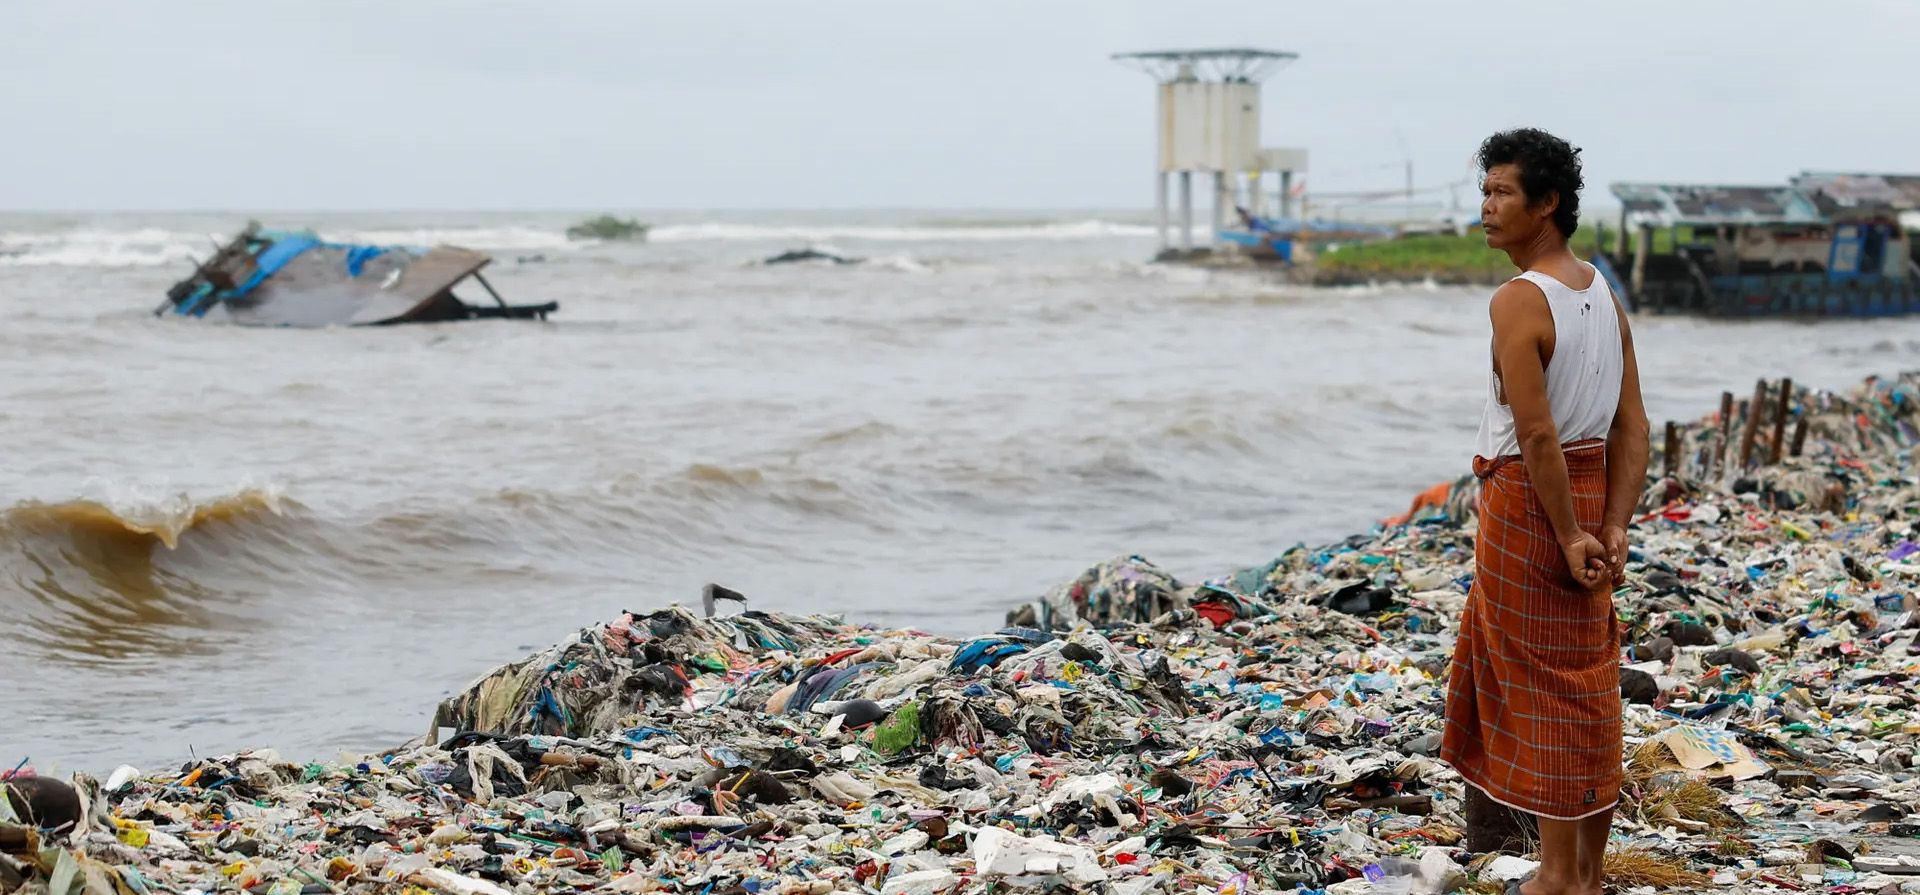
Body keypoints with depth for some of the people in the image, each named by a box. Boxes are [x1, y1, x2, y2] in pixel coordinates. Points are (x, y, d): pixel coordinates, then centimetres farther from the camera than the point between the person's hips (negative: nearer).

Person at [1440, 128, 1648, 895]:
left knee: (1547, 685, 0)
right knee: (1586, 679, 15)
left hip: (1529, 498, -8)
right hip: (1588, 492, 8)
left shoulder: (1518, 302, -19)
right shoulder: (1604, 296, 7)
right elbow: (1631, 427, 3)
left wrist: (1568, 537, -18)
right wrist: (1614, 529, -2)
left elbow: (1536, 434, -23)